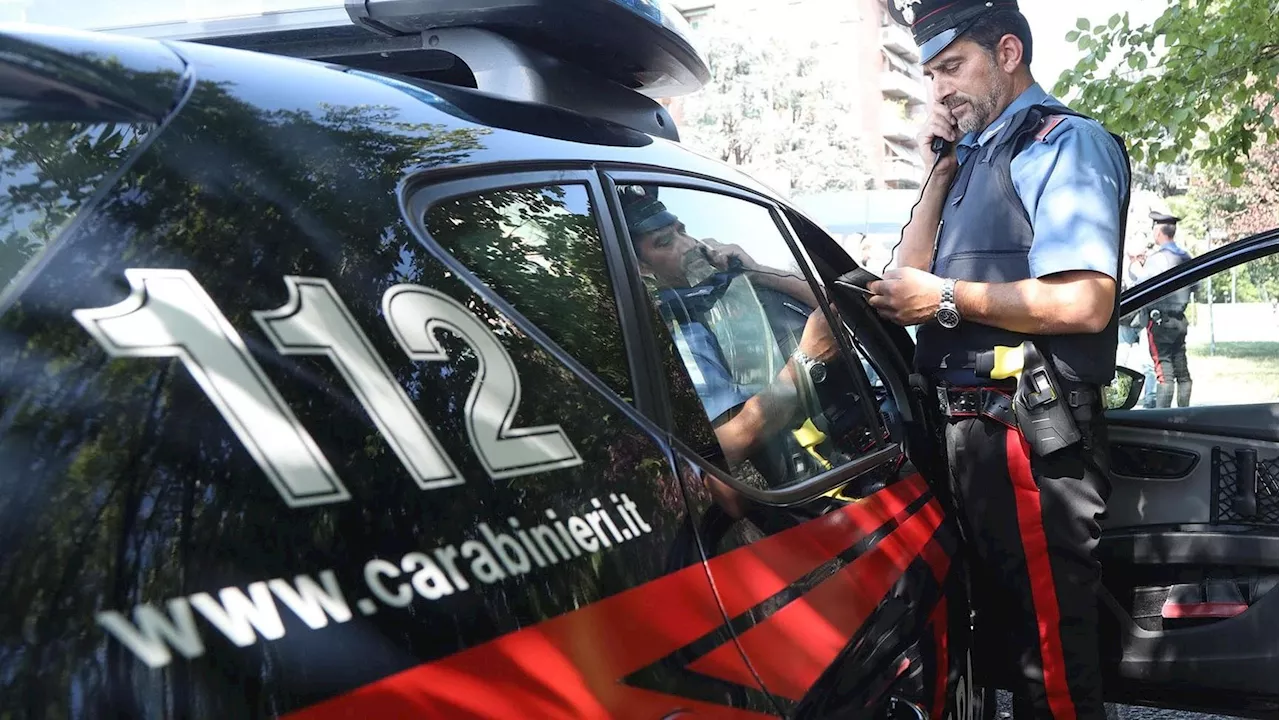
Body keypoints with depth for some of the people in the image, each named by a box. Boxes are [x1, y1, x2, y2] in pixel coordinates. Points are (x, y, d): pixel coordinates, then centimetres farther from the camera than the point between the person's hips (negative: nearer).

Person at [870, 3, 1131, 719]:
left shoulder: (1064, 141, -7)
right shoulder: (981, 156, 18)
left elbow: (1085, 303, -20)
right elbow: (912, 279, 15)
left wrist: (948, 298, -14)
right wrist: (940, 170, 12)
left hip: (1028, 438, -9)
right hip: (972, 431, 9)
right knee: (1003, 643, 20)